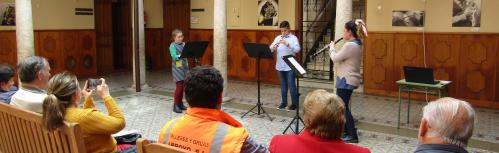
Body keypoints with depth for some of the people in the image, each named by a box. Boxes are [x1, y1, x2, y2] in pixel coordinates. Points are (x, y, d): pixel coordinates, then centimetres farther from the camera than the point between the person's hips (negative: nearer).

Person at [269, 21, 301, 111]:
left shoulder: (293, 38, -4)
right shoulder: (278, 38, 8)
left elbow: (297, 50, -18)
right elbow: (271, 49, 2)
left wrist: (287, 44, -28)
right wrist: (274, 45, -20)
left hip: (290, 66, -4)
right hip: (280, 66, 4)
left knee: (291, 85, -2)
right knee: (283, 85, 13)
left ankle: (294, 103, 7)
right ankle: (284, 102, 23)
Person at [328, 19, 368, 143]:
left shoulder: (350, 45, -22)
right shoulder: (357, 44, 11)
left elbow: (335, 59, -15)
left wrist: (331, 47, 1)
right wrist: (333, 49, 8)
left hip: (346, 80, -10)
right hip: (349, 80, 10)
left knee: (343, 107, -3)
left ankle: (353, 136, 3)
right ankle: (345, 131, 28)